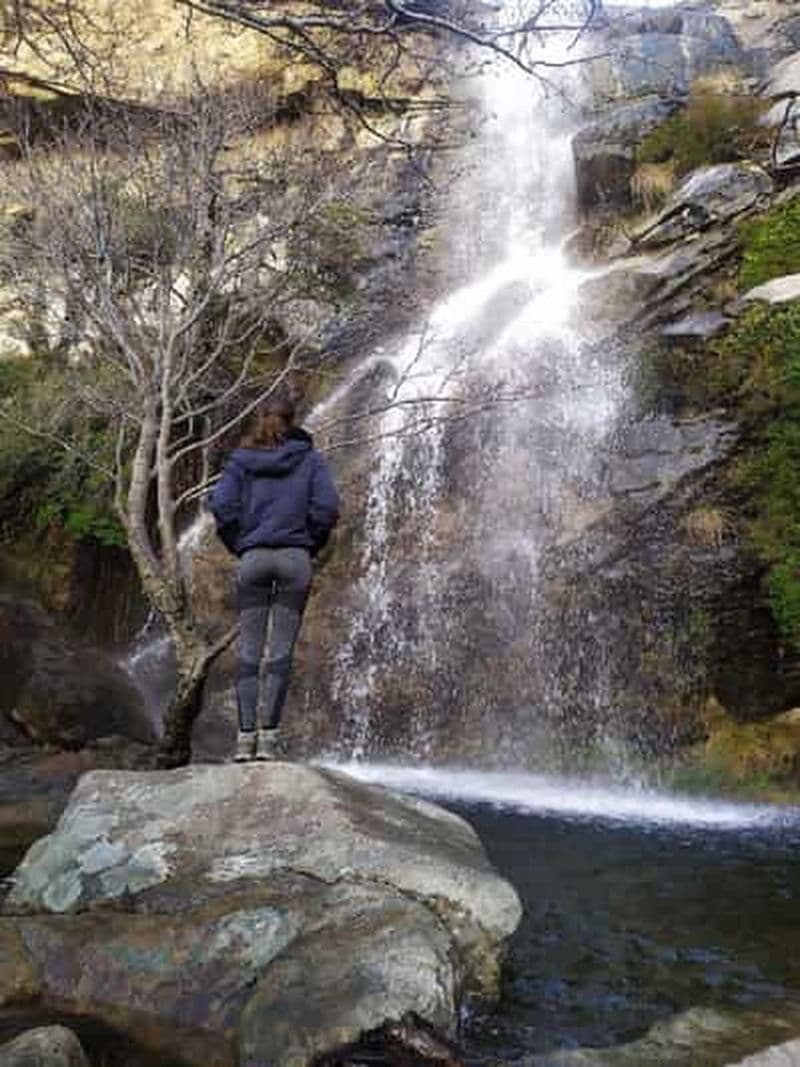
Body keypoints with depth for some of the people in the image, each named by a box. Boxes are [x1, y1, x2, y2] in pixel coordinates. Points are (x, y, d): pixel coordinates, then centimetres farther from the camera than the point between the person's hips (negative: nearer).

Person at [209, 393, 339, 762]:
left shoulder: (241, 460, 9)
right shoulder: (310, 458, 6)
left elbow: (222, 504, -4)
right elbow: (326, 507, -5)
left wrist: (238, 545, 8)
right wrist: (310, 545, 8)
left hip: (253, 558, 1)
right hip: (295, 559, -1)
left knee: (249, 651, 4)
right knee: (282, 651, 0)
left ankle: (245, 736, 0)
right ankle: (268, 736, -3)